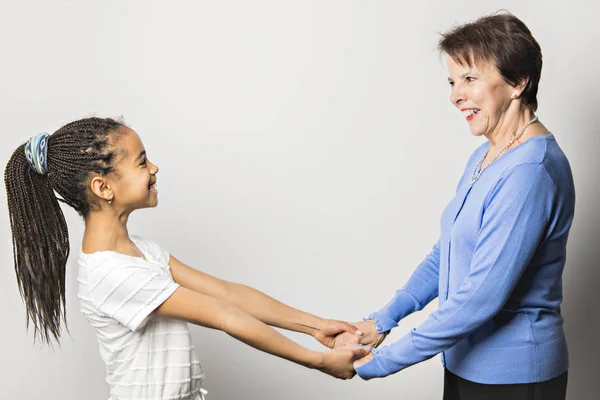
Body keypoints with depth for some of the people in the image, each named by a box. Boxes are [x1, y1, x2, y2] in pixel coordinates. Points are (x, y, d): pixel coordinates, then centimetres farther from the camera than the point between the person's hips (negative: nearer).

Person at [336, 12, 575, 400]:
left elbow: (481, 297, -26)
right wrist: (381, 321, 2)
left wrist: (382, 362, -20)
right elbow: (446, 253, 11)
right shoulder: (484, 156, 6)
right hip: (466, 363, 8)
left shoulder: (530, 172, -23)